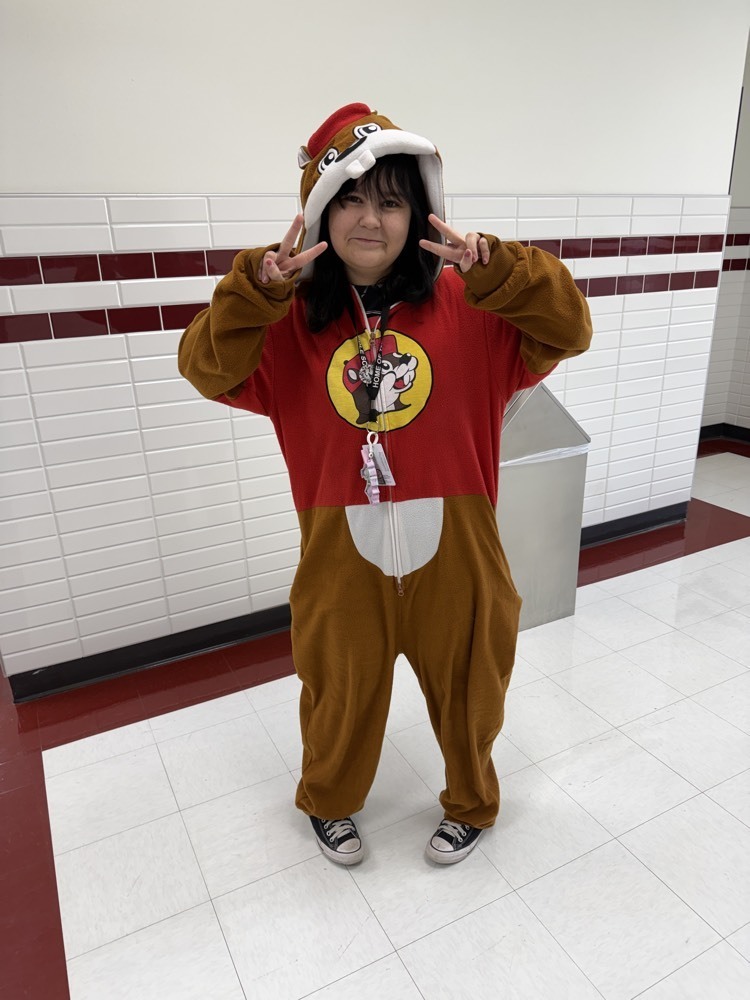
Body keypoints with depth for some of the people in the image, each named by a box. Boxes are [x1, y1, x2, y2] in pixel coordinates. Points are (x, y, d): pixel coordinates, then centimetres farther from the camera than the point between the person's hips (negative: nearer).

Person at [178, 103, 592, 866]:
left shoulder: (465, 307, -5)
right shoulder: (292, 320, -2)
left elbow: (567, 331, -13)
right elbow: (208, 369, -11)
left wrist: (495, 271, -29)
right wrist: (258, 287, -27)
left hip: (453, 549, 0)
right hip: (342, 555, 1)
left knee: (465, 690, 21)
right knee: (342, 693, 21)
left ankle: (471, 803, 53)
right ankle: (328, 802, 54)